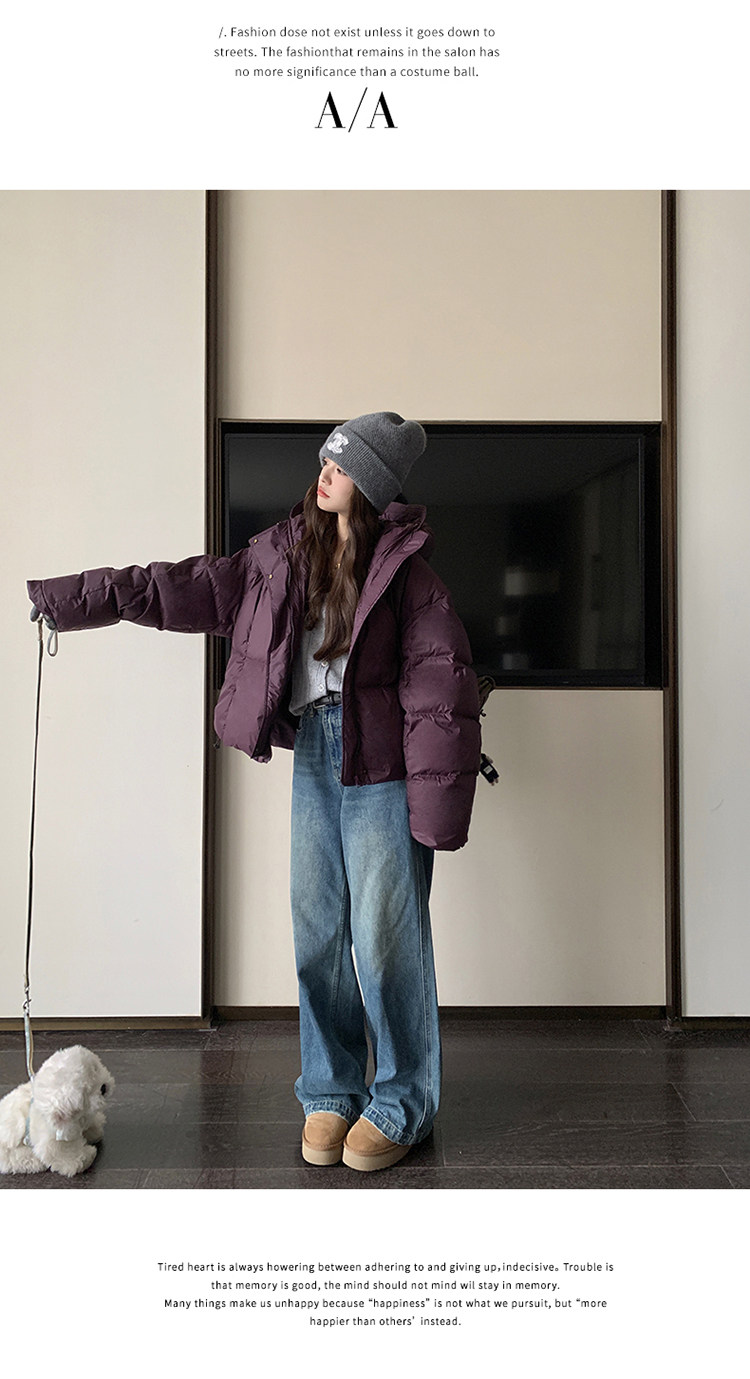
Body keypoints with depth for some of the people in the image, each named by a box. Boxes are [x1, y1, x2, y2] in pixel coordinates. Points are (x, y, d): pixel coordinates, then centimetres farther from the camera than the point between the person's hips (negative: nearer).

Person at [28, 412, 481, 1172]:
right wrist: (82, 597, 9)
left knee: (387, 936, 0)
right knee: (317, 933, 10)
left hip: (382, 769, -5)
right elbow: (191, 588, 12)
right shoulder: (285, 553, 10)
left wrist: (436, 805, -16)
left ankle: (402, 1104, 18)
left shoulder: (404, 565, -7)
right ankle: (330, 1092, 27)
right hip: (312, 756, 6)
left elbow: (441, 688, -11)